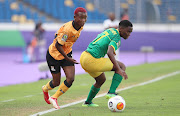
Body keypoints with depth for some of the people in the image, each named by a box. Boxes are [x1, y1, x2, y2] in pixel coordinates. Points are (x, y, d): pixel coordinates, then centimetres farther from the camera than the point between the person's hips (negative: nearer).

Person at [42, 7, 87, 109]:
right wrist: (67, 58, -23)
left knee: (70, 79, -10)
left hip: (66, 53, 7)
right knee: (56, 82, 5)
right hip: (54, 54, -7)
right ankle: (45, 90, 42)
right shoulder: (67, 29, -33)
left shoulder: (81, 27, -7)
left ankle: (54, 98, 9)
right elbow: (57, 45, -27)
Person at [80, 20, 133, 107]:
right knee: (122, 66, -3)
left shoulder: (110, 31, 17)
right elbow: (109, 53, -27)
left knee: (101, 80, 30)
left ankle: (88, 102, 40)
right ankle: (111, 92, -9)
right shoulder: (117, 38, -11)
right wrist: (119, 70, -32)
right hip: (92, 60, -9)